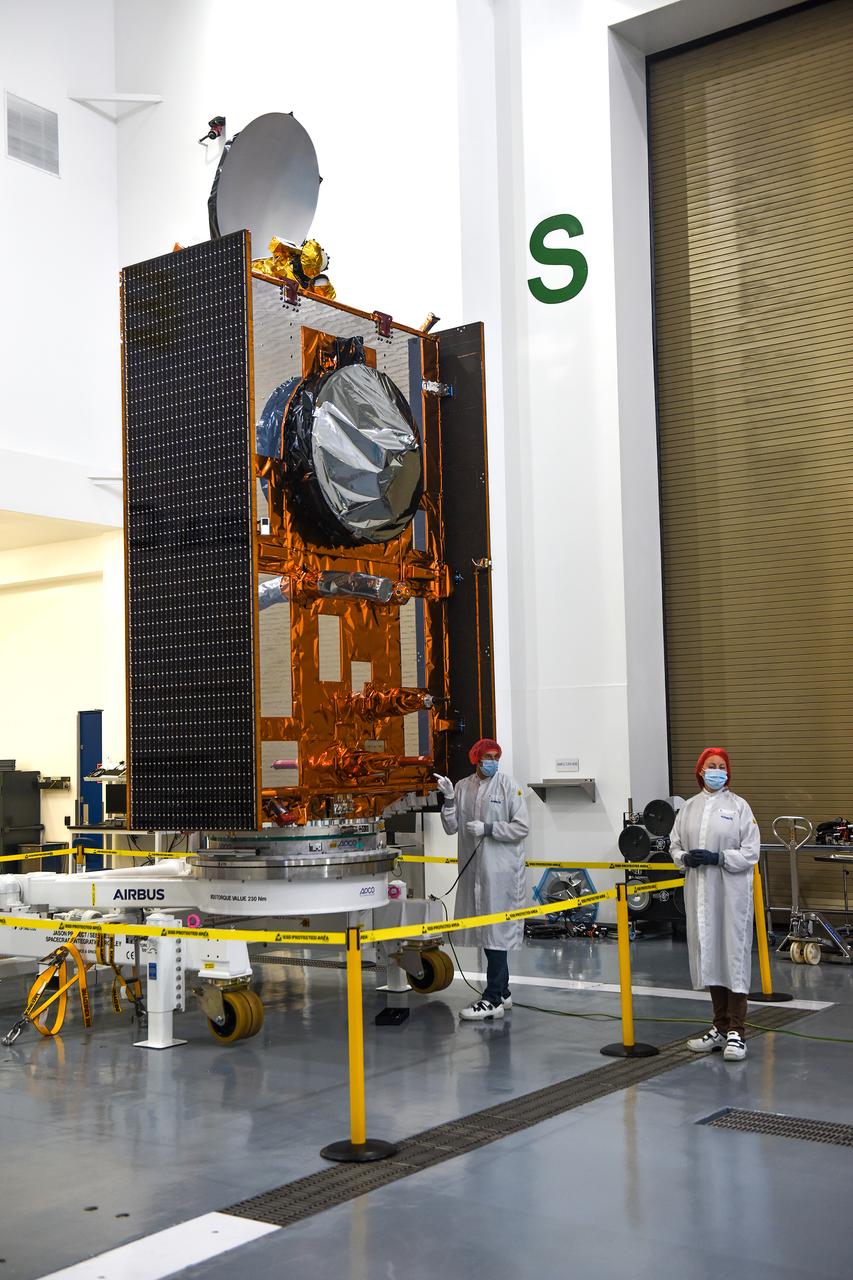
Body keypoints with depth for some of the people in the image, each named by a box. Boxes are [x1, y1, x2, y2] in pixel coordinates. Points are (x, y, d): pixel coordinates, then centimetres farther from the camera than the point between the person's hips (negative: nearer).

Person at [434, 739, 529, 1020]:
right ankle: (502, 992, 26)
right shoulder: (462, 787, 8)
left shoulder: (508, 786, -5)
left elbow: (522, 827, -8)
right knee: (484, 931, 13)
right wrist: (448, 799, -6)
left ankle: (493, 999, -3)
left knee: (496, 931, -6)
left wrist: (488, 829, -15)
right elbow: (451, 828, 7)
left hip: (501, 870, -6)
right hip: (472, 870, 6)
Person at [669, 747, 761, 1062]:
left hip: (731, 892, -4)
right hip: (699, 892, 4)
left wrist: (718, 858, -17)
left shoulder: (738, 806, -2)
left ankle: (736, 1032, 0)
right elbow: (674, 845, 13)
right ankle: (721, 1027, 20)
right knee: (708, 954, 9)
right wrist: (685, 857, -8)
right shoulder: (689, 807, 10)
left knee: (734, 954, -4)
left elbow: (751, 851, -6)